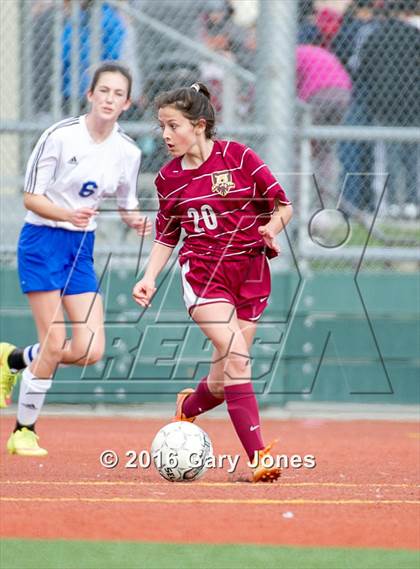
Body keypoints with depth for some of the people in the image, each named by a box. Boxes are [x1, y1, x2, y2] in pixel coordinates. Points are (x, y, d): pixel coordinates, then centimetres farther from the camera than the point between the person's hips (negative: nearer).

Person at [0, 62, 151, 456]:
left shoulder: (128, 152, 1)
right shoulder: (60, 136, -14)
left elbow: (126, 205, 16)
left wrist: (136, 221, -7)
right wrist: (69, 214, -28)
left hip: (82, 248, 5)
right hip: (42, 242, -5)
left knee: (90, 351, -6)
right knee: (54, 345, -11)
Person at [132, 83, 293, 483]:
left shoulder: (238, 157, -5)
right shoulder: (168, 178, 4)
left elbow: (283, 205, 2)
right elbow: (166, 236, 15)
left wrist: (272, 227, -18)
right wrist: (149, 278, 2)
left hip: (250, 273, 0)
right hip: (203, 273, 0)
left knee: (223, 381, 1)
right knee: (235, 355, -22)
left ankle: (187, 407, 37)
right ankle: (258, 456, -23)